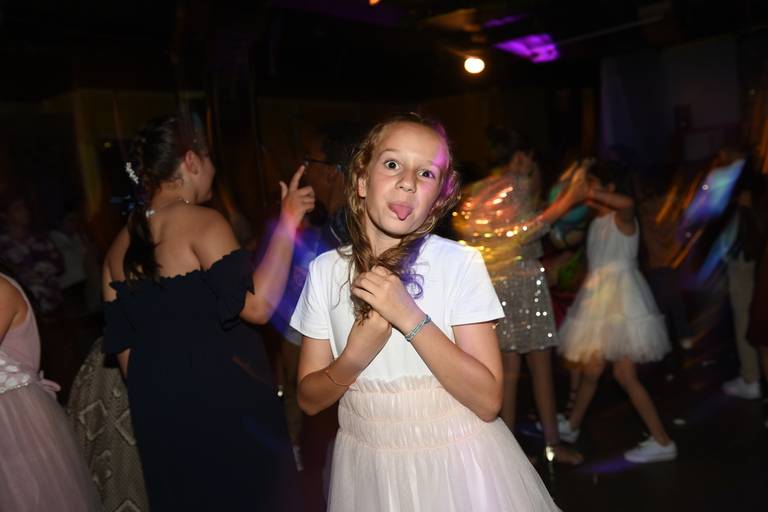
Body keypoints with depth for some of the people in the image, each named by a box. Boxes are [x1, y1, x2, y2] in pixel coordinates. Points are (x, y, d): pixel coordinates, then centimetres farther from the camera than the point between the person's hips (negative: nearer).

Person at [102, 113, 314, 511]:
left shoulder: (121, 245, 8)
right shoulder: (201, 221, -15)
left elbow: (124, 344, 11)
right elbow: (257, 305, -25)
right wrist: (288, 223, -20)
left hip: (159, 408, 8)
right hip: (224, 400, -7)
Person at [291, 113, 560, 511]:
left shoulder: (461, 262, -15)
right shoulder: (325, 270, -7)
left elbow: (488, 401, -18)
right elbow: (309, 399, -3)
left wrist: (410, 318, -26)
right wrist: (354, 358, -21)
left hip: (456, 462, -2)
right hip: (367, 466, 3)